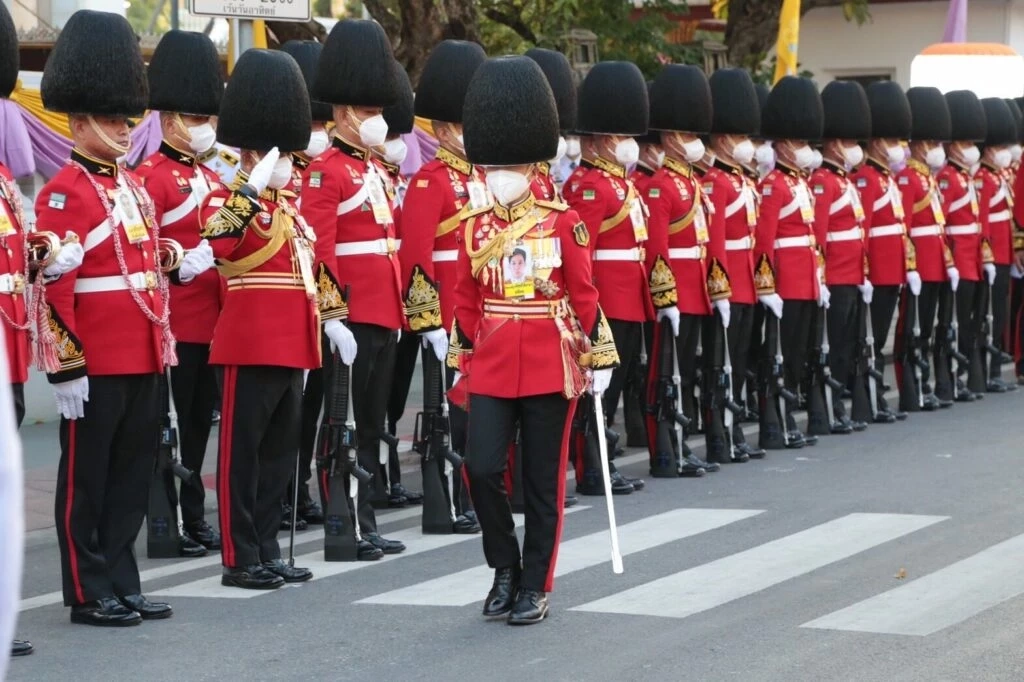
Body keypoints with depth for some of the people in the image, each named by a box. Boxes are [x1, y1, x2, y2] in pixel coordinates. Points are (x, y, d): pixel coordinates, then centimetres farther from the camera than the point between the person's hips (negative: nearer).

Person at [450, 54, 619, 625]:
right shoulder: (475, 226, 5)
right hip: (493, 368, 2)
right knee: (483, 468, -7)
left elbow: (584, 293, -2)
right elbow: (466, 299, 11)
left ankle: (536, 587, 12)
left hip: (551, 367, -2)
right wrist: (461, 362, 11)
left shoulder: (563, 223, -3)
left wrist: (598, 359, -4)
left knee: (543, 482, 3)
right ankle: (505, 569, 14)